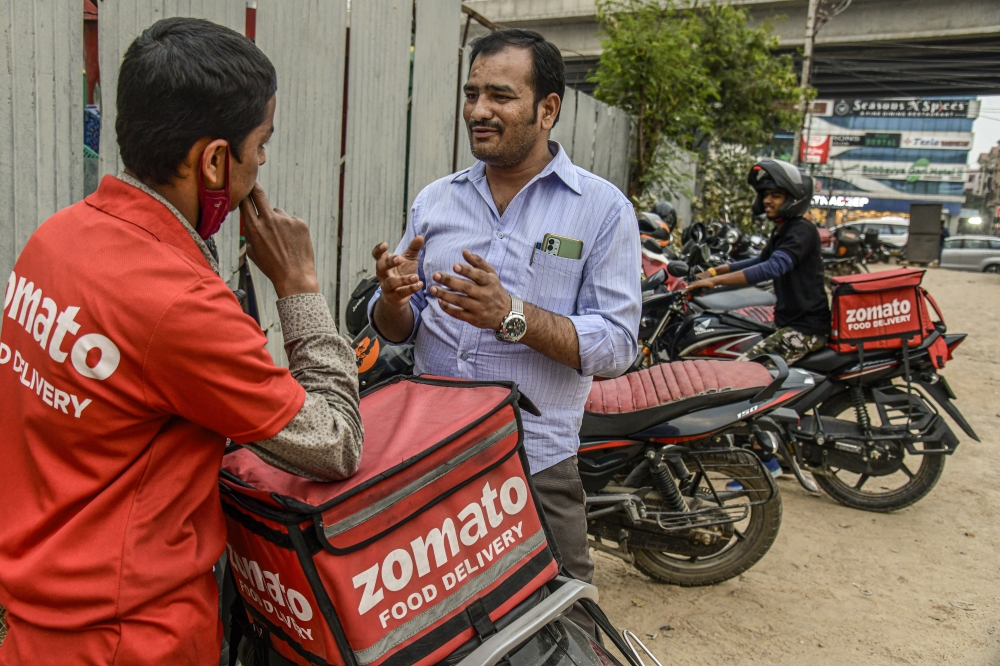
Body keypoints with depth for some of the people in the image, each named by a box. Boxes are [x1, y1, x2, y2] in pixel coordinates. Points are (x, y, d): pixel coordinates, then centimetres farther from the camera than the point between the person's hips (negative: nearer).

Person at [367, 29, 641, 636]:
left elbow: (617, 346, -10)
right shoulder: (435, 200, 9)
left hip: (536, 466, -3)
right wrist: (394, 297, -12)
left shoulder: (603, 208, -3)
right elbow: (397, 331, 11)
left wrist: (511, 315, -23)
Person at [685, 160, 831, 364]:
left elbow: (774, 267, -31)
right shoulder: (780, 231, 15)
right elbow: (761, 261, 29)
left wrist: (716, 280, -36)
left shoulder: (802, 230, -16)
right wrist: (714, 271, 17)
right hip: (787, 321, 11)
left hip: (806, 327, -11)